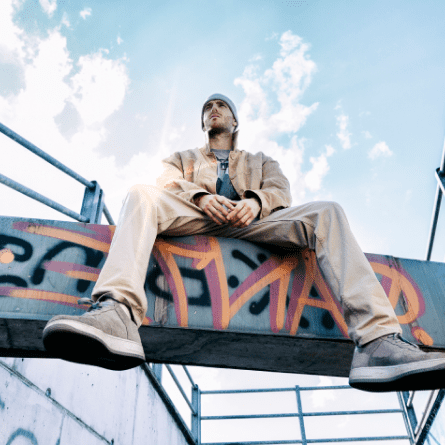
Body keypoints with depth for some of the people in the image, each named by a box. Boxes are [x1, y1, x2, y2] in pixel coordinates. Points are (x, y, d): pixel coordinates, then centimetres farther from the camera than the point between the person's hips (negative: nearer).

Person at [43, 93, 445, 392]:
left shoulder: (261, 160, 36)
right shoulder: (183, 158, 37)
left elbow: (280, 191, 14)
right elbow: (169, 186, 13)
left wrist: (254, 201, -12)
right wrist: (201, 197, -12)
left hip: (250, 223, 1)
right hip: (195, 217, 0)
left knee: (326, 212, -25)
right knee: (141, 196, -30)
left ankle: (377, 340, -42)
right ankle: (119, 313, -57)